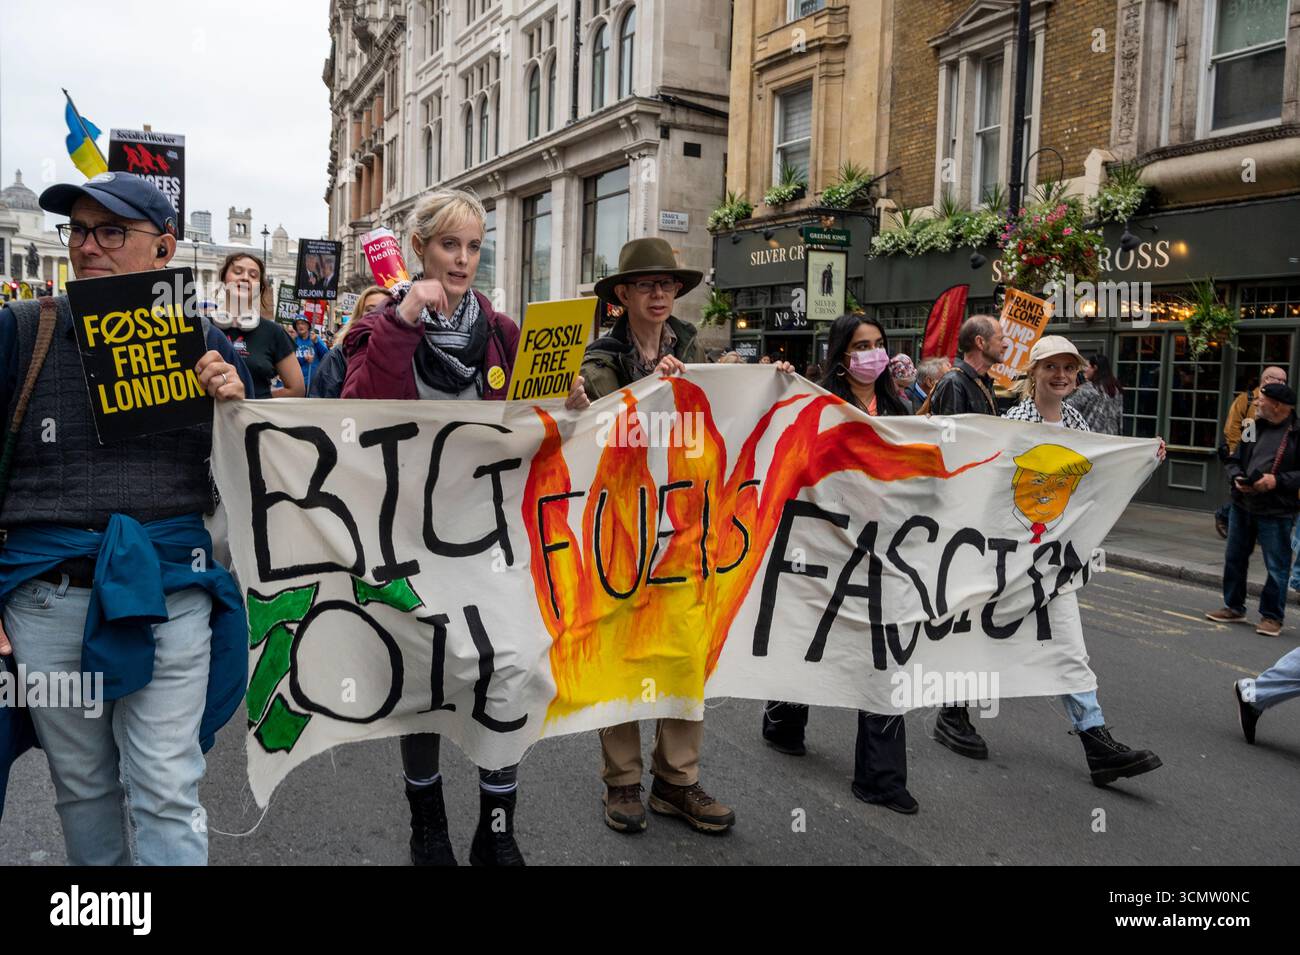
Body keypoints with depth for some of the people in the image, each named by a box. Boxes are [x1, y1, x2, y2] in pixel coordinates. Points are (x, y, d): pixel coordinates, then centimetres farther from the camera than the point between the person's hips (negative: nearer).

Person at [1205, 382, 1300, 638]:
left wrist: (1277, 481, -21)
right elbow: (1233, 461, 13)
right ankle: (1234, 608, 29)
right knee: (1234, 558, 15)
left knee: (1276, 567, 2)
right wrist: (1237, 478, -5)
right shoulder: (1254, 427, 8)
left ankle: (1271, 616, 15)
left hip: (1276, 512, -6)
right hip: (1242, 505, 6)